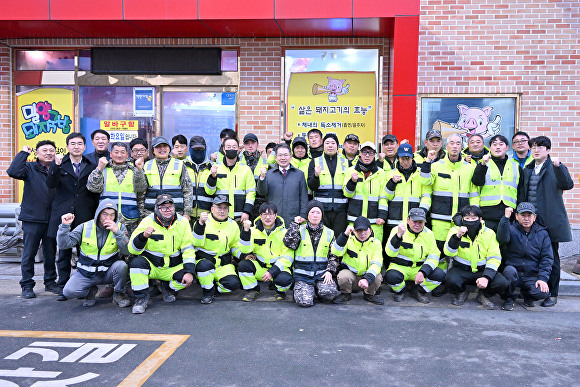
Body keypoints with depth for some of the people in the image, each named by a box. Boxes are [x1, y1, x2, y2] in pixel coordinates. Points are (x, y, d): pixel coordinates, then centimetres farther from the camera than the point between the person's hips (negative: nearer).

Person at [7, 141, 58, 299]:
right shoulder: (30, 168, 1)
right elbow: (13, 172, -19)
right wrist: (23, 153, -12)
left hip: (52, 219, 3)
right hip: (32, 218, -3)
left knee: (51, 253, 12)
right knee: (29, 253, 2)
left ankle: (50, 282, 25)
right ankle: (27, 285, 13)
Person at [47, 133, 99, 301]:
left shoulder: (92, 166, 9)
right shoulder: (59, 164, 7)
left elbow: (96, 192, 10)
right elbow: (50, 184, -9)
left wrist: (96, 213, 3)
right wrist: (56, 165, -22)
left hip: (85, 216, 0)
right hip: (63, 215, 0)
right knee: (64, 252, 6)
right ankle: (63, 287, 17)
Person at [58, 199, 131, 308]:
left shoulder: (120, 227, -5)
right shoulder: (85, 227, -5)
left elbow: (126, 251, -17)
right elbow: (63, 244, -8)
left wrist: (117, 232, -28)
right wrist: (65, 226, -22)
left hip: (108, 273, -1)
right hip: (86, 274, 1)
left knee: (121, 265, -32)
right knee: (68, 291, -22)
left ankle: (119, 294, -4)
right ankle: (91, 291, 12)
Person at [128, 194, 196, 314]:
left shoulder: (183, 222, -4)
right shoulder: (147, 221, -9)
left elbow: (188, 249, -4)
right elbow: (133, 249, -14)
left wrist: (189, 271, -16)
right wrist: (143, 236, -35)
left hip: (173, 268, 1)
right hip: (151, 266, -1)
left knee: (187, 279, -25)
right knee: (137, 262, -31)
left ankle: (168, 287, 10)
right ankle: (141, 297, -10)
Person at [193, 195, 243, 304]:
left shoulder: (233, 225, 6)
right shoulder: (205, 221, -6)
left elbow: (235, 246, 16)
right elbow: (197, 243, -19)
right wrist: (200, 224, -31)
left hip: (224, 264, 3)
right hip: (204, 259, -2)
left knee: (234, 284, -24)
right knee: (205, 265, -39)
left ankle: (215, 286, 8)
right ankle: (208, 291, -10)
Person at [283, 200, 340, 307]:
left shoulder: (329, 233, 12)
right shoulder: (300, 230, 5)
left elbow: (333, 256, 13)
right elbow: (289, 243, -14)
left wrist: (330, 271, -5)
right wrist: (295, 224, -4)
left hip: (322, 273, 2)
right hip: (303, 274, -1)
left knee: (329, 293, -28)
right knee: (305, 302, -23)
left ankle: (318, 290, 9)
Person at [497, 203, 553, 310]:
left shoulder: (543, 234, 7)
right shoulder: (511, 229, 0)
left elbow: (547, 258, 3)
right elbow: (502, 239, -25)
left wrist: (543, 278, -10)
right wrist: (506, 218, -35)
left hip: (532, 276, 2)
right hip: (513, 274, -2)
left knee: (543, 293, -25)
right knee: (509, 269, -35)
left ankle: (527, 294, 13)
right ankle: (508, 298, -7)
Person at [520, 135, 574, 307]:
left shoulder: (555, 168, -2)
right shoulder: (527, 170, 14)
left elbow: (568, 185, -20)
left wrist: (558, 166, -30)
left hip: (550, 221, -5)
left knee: (551, 258, 3)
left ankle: (552, 294, 14)